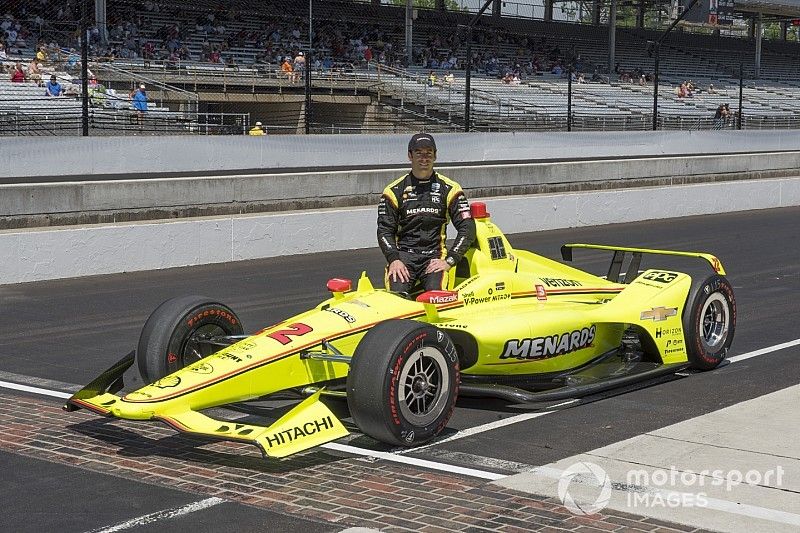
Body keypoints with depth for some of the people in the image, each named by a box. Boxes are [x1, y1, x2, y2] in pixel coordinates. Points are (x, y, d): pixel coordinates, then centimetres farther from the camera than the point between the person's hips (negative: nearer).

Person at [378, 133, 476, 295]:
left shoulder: (449, 189, 8)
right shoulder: (394, 191, 9)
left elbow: (467, 228, 4)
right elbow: (385, 230, 7)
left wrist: (449, 260, -8)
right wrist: (394, 259, -11)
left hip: (434, 256, 0)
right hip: (403, 254, 0)